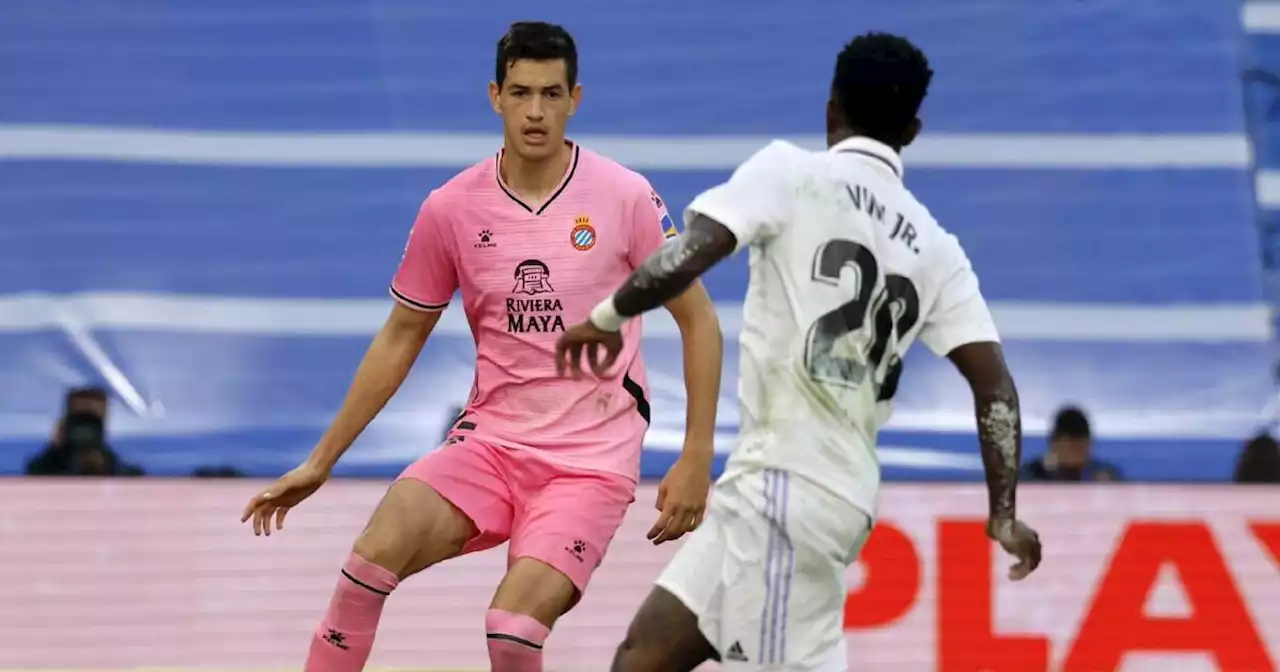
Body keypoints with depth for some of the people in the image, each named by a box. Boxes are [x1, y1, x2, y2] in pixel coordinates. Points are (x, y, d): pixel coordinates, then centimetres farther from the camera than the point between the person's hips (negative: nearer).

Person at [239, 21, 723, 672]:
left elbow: (698, 321, 2)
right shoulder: (452, 208, 1)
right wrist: (319, 463, 11)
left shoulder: (626, 198, -6)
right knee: (376, 552, -24)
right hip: (489, 443, 3)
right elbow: (400, 338, 12)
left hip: (592, 459, -3)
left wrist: (696, 460, -4)